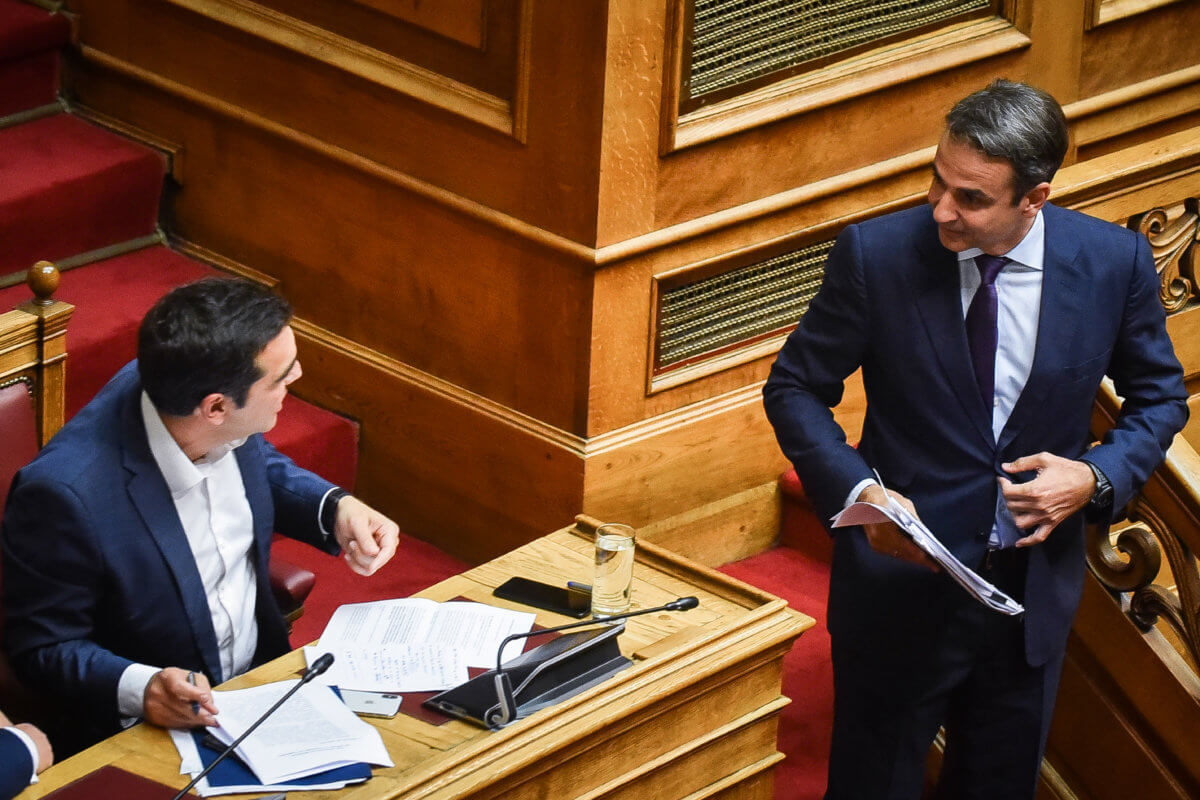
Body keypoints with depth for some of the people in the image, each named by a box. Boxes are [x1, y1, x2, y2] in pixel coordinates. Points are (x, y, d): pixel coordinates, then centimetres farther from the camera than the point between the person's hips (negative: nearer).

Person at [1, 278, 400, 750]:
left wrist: (336, 508, -4)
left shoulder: (228, 429, -11)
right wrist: (139, 687, -34)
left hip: (264, 672, 7)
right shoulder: (64, 493, -31)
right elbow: (41, 647, -16)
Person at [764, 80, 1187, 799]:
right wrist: (858, 490, -20)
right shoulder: (876, 254, -15)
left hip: (1034, 596, 2)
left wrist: (1097, 477, -14)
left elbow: (1160, 396, 5)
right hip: (902, 579, -2)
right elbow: (795, 387, -4)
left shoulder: (1114, 262, -11)